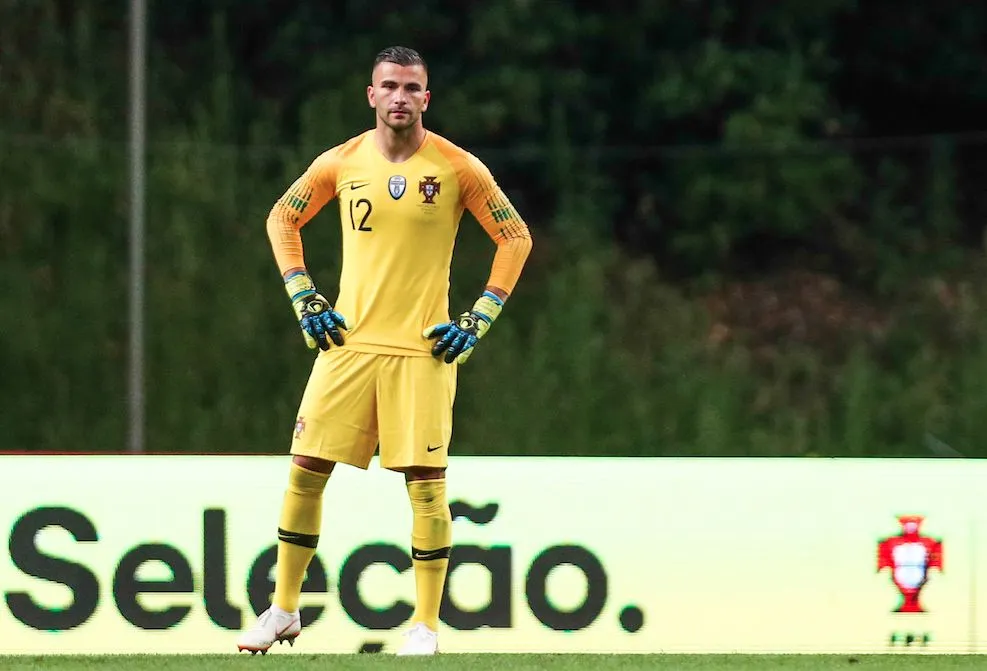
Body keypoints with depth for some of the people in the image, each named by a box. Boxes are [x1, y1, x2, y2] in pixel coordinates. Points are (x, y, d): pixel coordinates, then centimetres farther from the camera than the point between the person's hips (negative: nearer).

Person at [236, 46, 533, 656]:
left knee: (426, 485, -5)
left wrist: (480, 320, -3)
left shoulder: (458, 168, -4)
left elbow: (516, 238, 3)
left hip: (423, 349, -2)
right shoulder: (342, 163, 3)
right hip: (348, 341, 2)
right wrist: (303, 298, 6)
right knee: (305, 472, 1)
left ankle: (426, 625, 5)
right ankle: (284, 610, 14)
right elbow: (282, 219, 16)